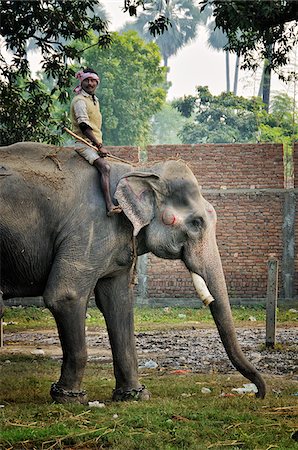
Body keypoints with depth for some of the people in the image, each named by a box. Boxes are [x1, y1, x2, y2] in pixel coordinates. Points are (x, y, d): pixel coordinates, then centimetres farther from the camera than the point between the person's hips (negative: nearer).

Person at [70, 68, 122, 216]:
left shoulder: (95, 100, 21)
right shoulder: (80, 100, -9)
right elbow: (84, 126, -18)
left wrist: (100, 145, 14)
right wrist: (99, 146, -21)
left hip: (95, 143, 10)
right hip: (85, 143, -10)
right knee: (105, 167, -28)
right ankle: (109, 206, -40)